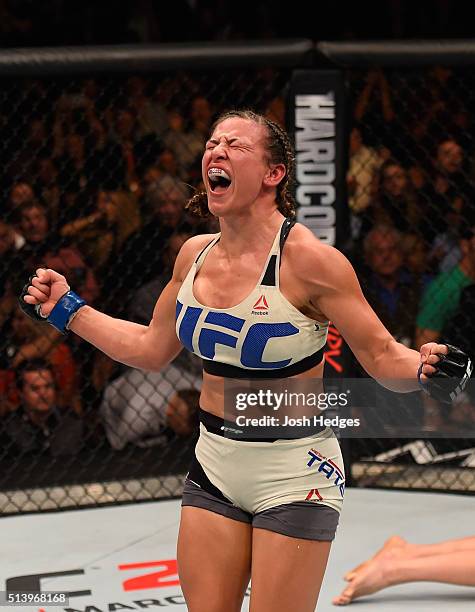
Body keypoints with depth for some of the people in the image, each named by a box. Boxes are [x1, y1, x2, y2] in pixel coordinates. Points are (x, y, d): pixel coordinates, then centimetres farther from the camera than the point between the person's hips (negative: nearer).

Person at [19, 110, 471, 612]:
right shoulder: (195, 254, 1)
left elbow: (380, 355, -13)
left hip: (294, 476, -5)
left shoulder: (307, 258, -18)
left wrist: (425, 370, -33)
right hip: (214, 467, 6)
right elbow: (151, 349, 16)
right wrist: (66, 310, 18)